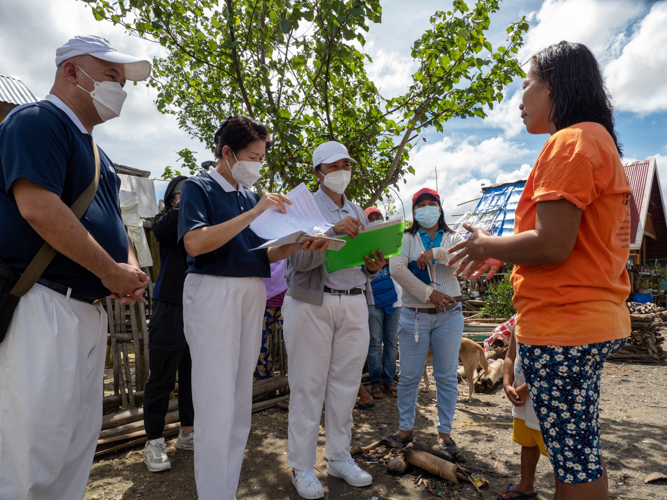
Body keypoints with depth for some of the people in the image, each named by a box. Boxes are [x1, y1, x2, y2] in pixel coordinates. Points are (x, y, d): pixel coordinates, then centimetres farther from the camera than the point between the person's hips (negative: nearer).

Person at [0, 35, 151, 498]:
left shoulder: (95, 151, 21)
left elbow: (110, 218, 25)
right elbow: (37, 206, -21)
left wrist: (131, 267, 4)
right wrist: (111, 270, -16)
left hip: (90, 310, 9)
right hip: (43, 306, -9)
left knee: (80, 437, 15)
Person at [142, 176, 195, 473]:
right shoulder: (166, 220, 2)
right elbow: (163, 227, -21)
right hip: (170, 307, -4)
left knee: (194, 375, 12)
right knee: (162, 377, 2)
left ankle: (187, 432, 27)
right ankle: (153, 441, 16)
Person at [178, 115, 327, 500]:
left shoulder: (252, 197, 16)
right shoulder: (199, 187, -2)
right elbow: (195, 242, -18)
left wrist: (298, 245, -3)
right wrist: (254, 212, -20)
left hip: (252, 295, 7)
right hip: (213, 292, -6)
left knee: (240, 402, 11)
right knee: (217, 403, -5)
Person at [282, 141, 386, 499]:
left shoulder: (358, 212, 16)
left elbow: (362, 264, 16)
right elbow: (298, 260, -13)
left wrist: (374, 267, -7)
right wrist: (333, 233, -25)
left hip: (354, 304, 5)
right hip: (312, 304, -5)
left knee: (346, 383, 9)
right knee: (308, 385, 1)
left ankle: (340, 458, 24)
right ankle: (301, 466, 15)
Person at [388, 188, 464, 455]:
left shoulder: (453, 238, 11)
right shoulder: (406, 239, 7)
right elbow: (397, 268, -10)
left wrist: (435, 253, -19)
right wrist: (429, 293, -15)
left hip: (448, 315, 1)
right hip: (414, 315, -1)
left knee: (447, 375, 7)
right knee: (409, 375, 4)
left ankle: (445, 431, 20)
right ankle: (405, 428, 19)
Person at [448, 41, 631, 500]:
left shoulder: (571, 141, -13)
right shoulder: (602, 142, 19)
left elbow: (552, 245, -23)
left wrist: (488, 245, -5)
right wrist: (503, 254, 17)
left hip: (562, 327, -10)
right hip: (597, 321, 10)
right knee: (584, 453, 20)